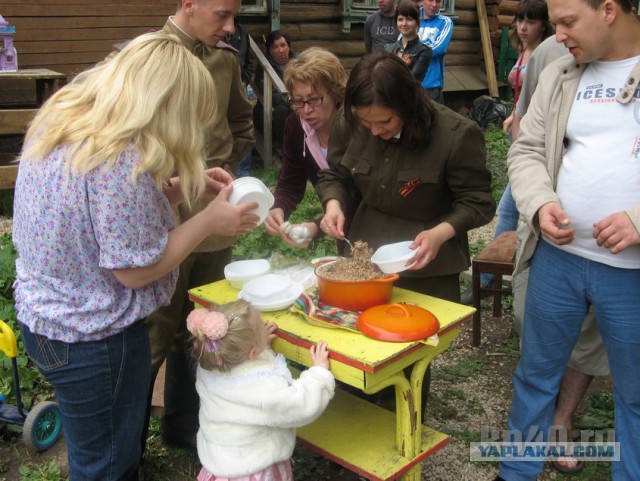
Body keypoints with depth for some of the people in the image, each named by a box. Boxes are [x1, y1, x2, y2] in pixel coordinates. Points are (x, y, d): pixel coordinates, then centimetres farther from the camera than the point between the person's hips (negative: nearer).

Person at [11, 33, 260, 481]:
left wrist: (187, 186, 1)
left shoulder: (61, 121, 0)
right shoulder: (121, 159, -29)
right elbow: (135, 270, -22)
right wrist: (209, 220, -13)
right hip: (92, 340, -9)